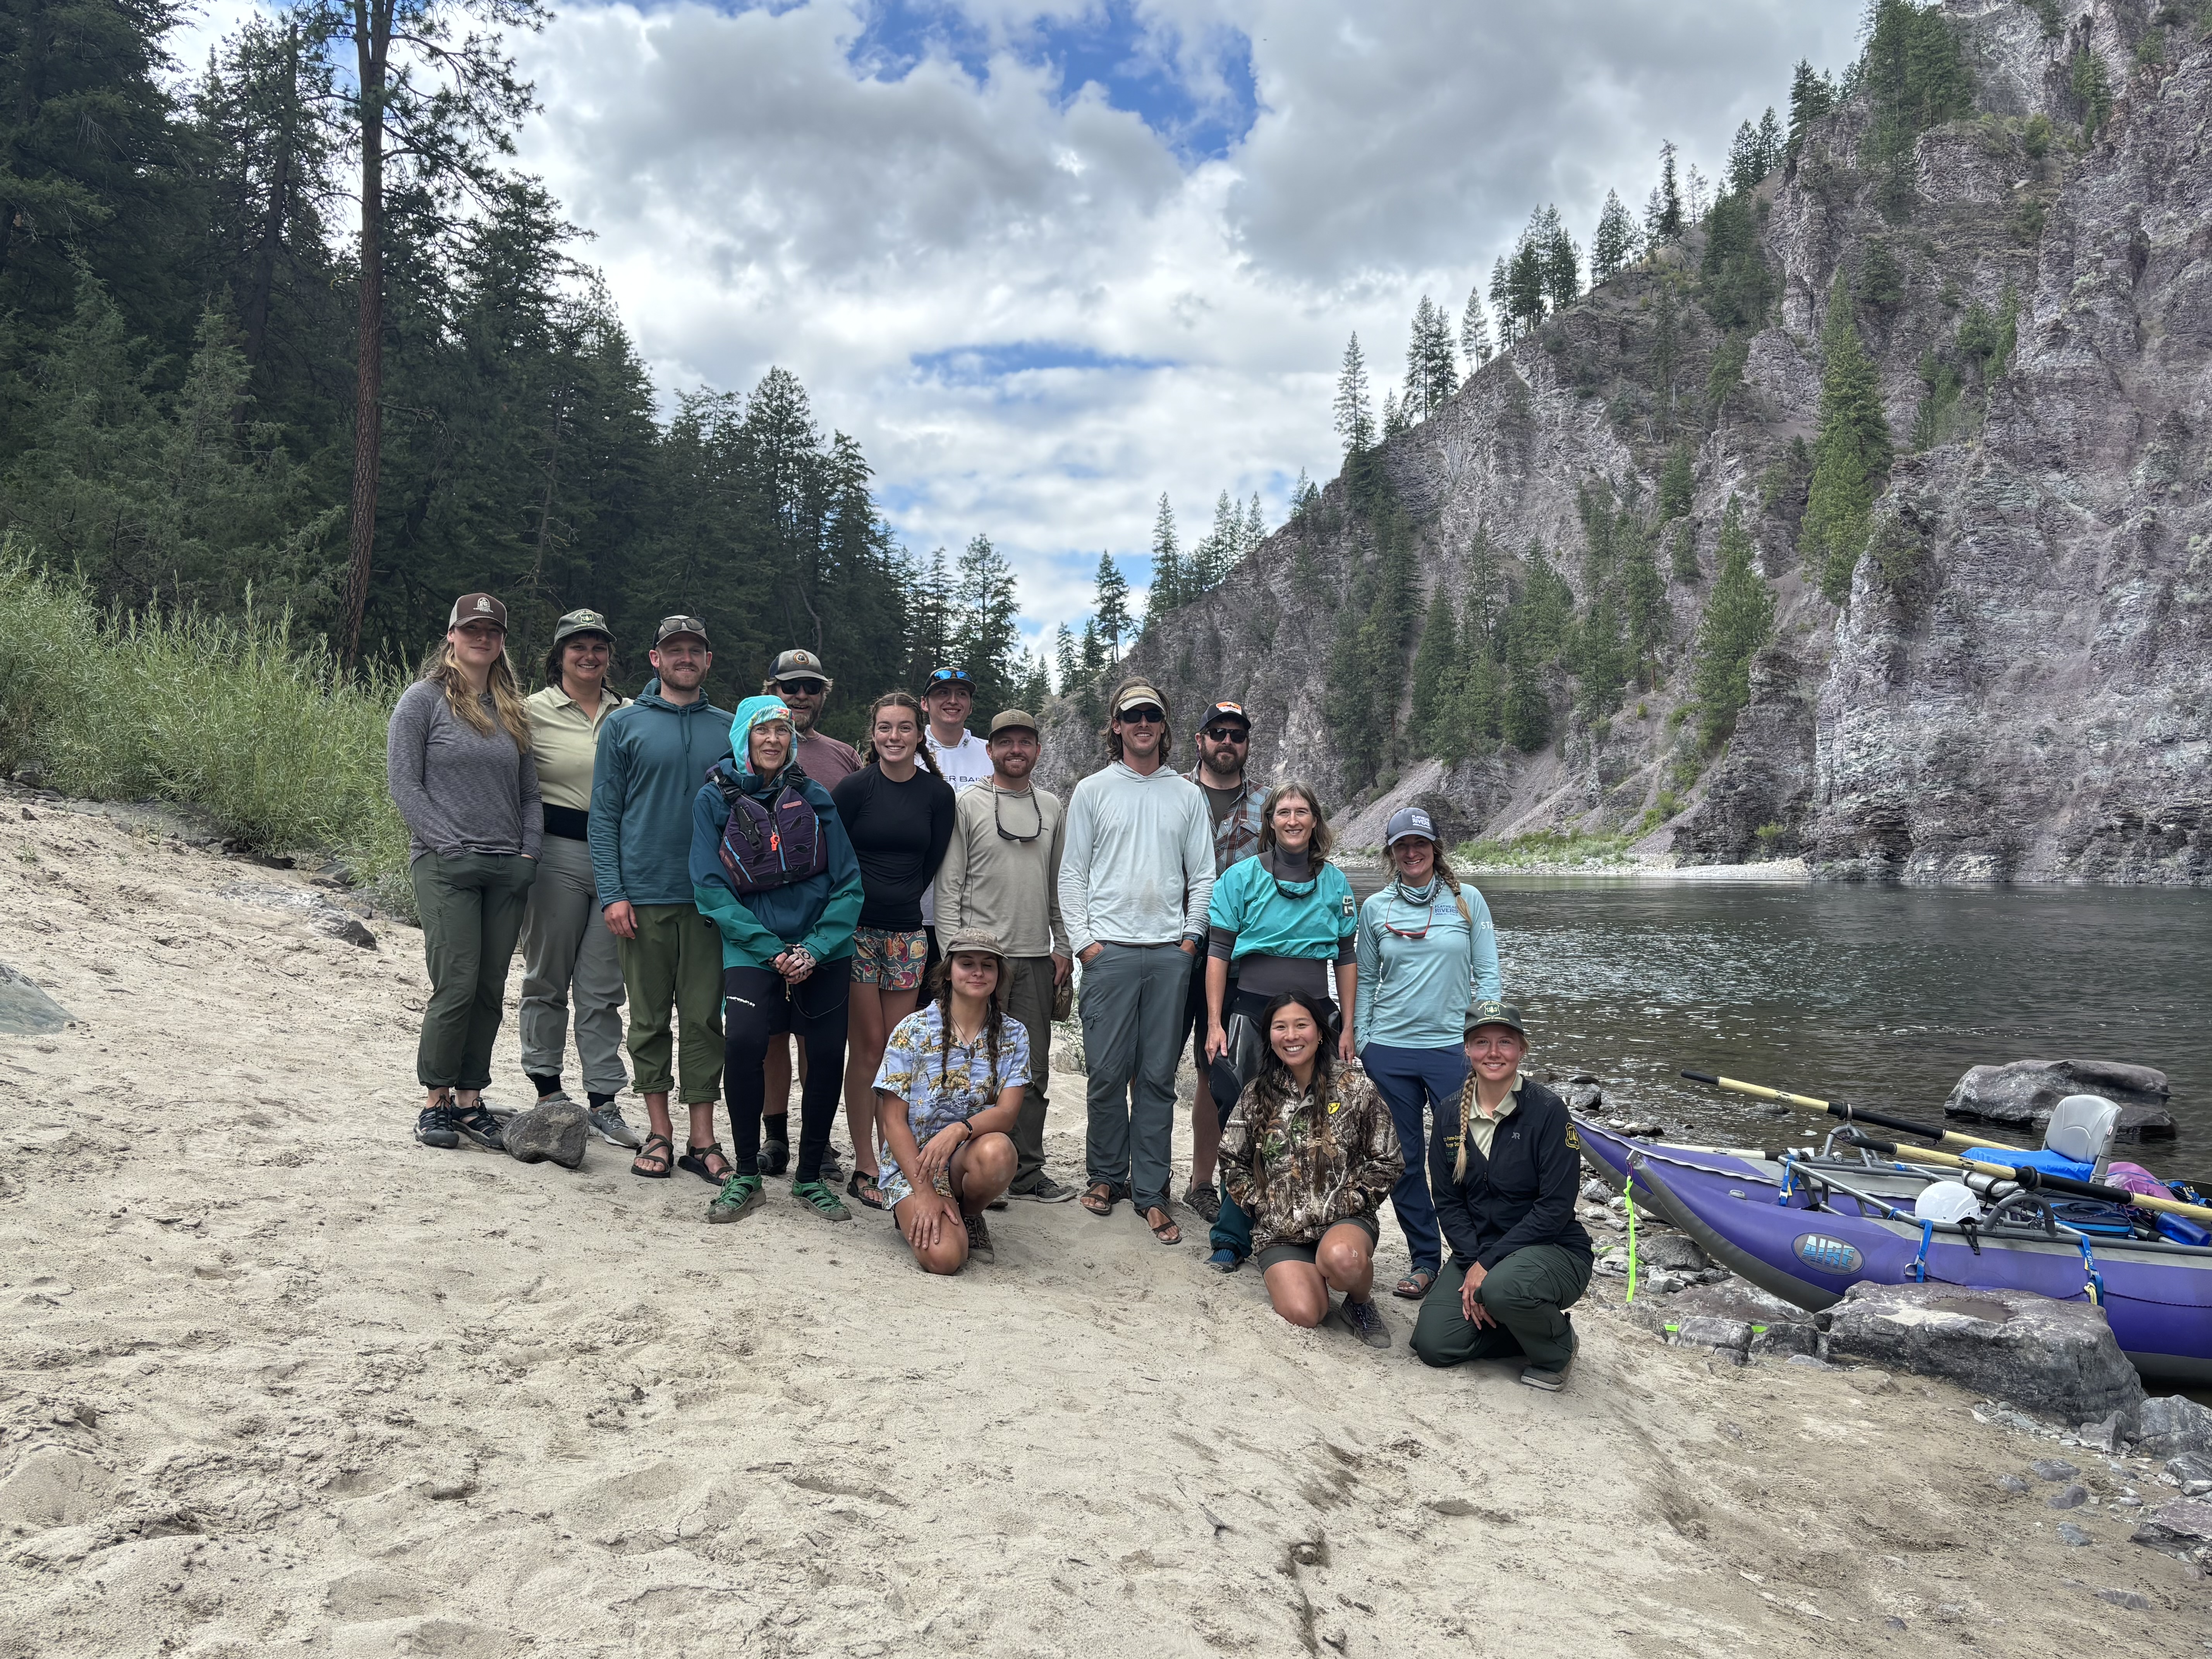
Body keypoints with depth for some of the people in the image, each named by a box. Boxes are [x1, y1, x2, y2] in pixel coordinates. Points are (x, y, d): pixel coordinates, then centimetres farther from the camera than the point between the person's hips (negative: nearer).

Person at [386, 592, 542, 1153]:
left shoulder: (511, 709, 16)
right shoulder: (425, 699, 1)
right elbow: (403, 782, -5)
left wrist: (529, 853, 4)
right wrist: (450, 846, -12)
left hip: (508, 871, 5)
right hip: (445, 867, -5)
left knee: (491, 990, 6)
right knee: (457, 986, -8)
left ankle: (470, 1101, 15)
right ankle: (436, 1102, 7)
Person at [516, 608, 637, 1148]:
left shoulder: (629, 714, 11)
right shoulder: (534, 711, 1)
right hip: (558, 854, -3)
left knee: (604, 986, 5)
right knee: (548, 977, 8)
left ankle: (603, 1101, 9)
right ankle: (547, 1088, 20)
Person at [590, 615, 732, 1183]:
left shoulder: (729, 730, 10)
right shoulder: (623, 726, 5)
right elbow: (604, 815, 2)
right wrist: (612, 893, -8)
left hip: (711, 899, 1)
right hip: (643, 897, -1)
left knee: (704, 1018, 3)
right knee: (650, 1019, 7)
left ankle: (702, 1139, 11)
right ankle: (659, 1132, 18)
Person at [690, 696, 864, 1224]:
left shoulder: (815, 798, 7)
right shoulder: (715, 799, 2)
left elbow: (848, 883, 4)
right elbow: (712, 890, -3)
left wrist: (815, 949, -10)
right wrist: (773, 951, -12)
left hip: (822, 949, 2)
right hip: (752, 949, -2)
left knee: (828, 1054, -6)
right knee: (744, 1042, -22)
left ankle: (810, 1177, 14)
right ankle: (746, 1175, -3)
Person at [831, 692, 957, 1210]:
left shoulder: (938, 794, 5)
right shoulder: (854, 787, -3)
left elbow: (931, 864, 10)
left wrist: (901, 904, 4)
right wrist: (856, 907, -3)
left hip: (906, 933, 3)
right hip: (856, 929, -3)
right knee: (868, 1046, -3)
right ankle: (864, 1168, 4)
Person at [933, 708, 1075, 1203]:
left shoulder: (1051, 807, 13)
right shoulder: (968, 804, 0)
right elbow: (949, 884, -3)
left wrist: (1063, 947, 10)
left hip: (1037, 958, 4)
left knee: (1033, 1070, 6)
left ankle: (1026, 1172, 14)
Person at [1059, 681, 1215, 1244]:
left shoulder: (1188, 795, 11)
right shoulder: (1093, 790, 7)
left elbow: (1203, 875, 12)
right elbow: (1072, 873, 5)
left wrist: (1191, 937, 2)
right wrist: (1083, 940, -3)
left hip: (1171, 953, 1)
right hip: (1110, 950, -1)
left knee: (1159, 1076, 2)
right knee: (1108, 1072, 0)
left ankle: (1150, 1190, 9)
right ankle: (1106, 1174, 17)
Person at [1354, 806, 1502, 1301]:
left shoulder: (1467, 901, 2)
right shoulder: (1375, 908, 6)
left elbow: (1487, 975, 3)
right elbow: (1365, 980, 11)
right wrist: (1360, 1041, 5)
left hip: (1453, 1048, -2)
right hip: (1389, 1051, 2)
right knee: (1404, 1159, 7)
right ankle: (1424, 1260, 18)